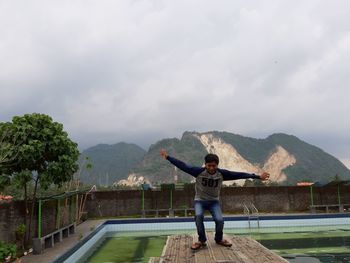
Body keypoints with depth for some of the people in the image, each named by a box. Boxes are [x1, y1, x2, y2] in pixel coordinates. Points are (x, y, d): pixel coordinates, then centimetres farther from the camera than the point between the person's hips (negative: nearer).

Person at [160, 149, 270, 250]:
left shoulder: (222, 173, -15)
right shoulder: (199, 171, -20)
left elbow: (239, 175, -13)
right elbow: (183, 166, -19)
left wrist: (258, 177, -12)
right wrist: (168, 157, -21)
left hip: (214, 201, 2)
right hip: (200, 200, -1)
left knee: (219, 220, -19)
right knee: (198, 216, -30)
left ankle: (219, 239, 13)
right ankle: (201, 240, -8)